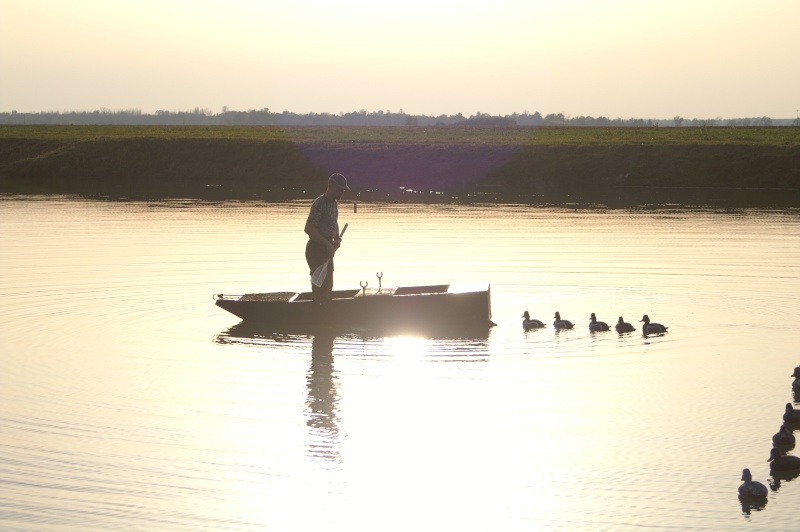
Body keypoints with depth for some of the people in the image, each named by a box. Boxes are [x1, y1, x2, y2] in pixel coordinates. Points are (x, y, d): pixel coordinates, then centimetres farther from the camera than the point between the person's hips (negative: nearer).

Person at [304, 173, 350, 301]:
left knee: (328, 285, 17)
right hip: (317, 248, -10)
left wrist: (337, 239, 3)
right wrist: (327, 244, -27)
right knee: (321, 286, -11)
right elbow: (309, 228, -26)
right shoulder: (320, 204, -20)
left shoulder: (334, 203, 9)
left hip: (326, 249, 10)